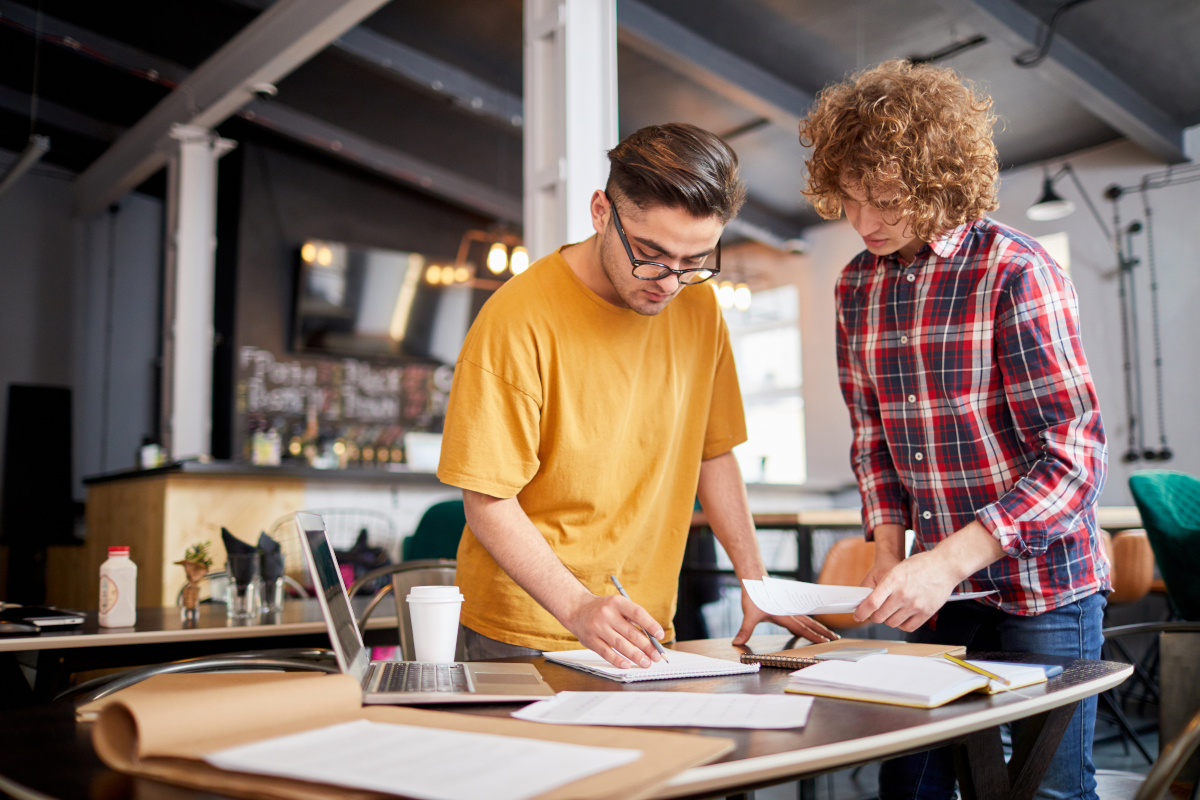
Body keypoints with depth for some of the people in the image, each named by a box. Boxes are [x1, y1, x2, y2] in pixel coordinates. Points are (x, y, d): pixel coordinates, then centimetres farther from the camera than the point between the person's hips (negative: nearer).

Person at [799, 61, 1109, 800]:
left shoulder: (1016, 273, -16)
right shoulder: (859, 286, 4)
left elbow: (1073, 460, -19)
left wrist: (948, 561, -24)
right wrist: (889, 554, -1)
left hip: (1040, 588, -5)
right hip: (938, 584, 6)